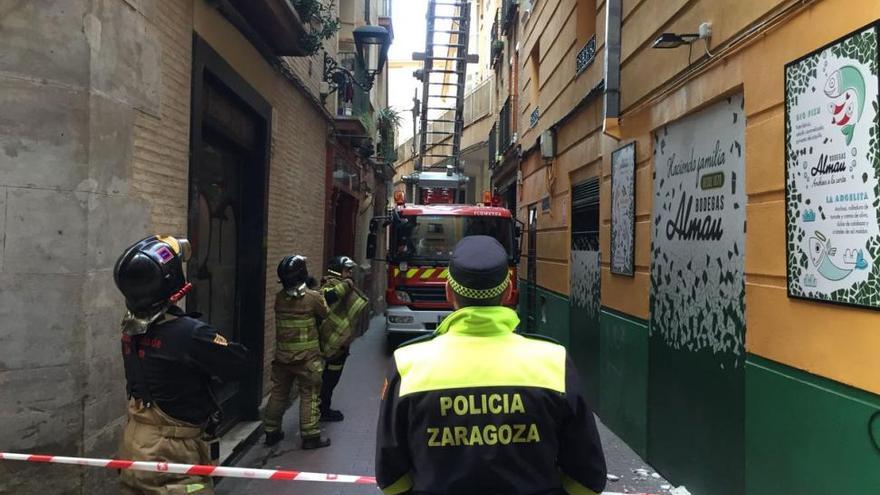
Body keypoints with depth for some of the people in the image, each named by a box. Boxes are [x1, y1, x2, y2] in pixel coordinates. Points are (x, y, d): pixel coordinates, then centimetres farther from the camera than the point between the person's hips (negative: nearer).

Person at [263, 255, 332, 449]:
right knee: (309, 396, 5)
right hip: (307, 357, -5)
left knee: (278, 393, 16)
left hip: (282, 356, 5)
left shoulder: (279, 297, -1)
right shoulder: (313, 297, -15)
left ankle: (271, 431, 26)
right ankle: (310, 436, 9)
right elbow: (327, 316, -2)